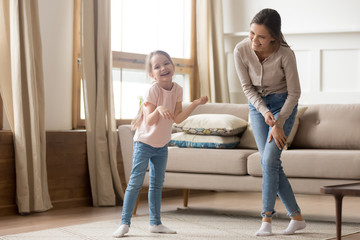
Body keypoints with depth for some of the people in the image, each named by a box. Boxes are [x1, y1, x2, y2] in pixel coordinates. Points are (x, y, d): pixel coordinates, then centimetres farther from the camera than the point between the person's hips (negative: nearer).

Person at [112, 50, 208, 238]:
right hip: (144, 142, -6)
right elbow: (150, 121, -25)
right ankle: (125, 223, -4)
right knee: (135, 182, -7)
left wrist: (195, 104, -12)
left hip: (162, 144, 6)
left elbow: (177, 118, -6)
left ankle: (155, 223, 18)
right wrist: (159, 109, -44)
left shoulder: (177, 90, -4)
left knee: (157, 183, 11)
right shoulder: (153, 90, -21)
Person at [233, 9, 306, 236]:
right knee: (270, 163, 1)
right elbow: (247, 87, -9)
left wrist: (278, 123, -17)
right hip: (257, 105, 4)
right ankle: (297, 217, 12)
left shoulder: (285, 54, -27)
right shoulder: (241, 50, -20)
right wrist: (264, 112, -22)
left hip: (283, 104, -4)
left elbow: (294, 93, -15)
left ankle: (266, 219, -9)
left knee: (270, 159, -17)